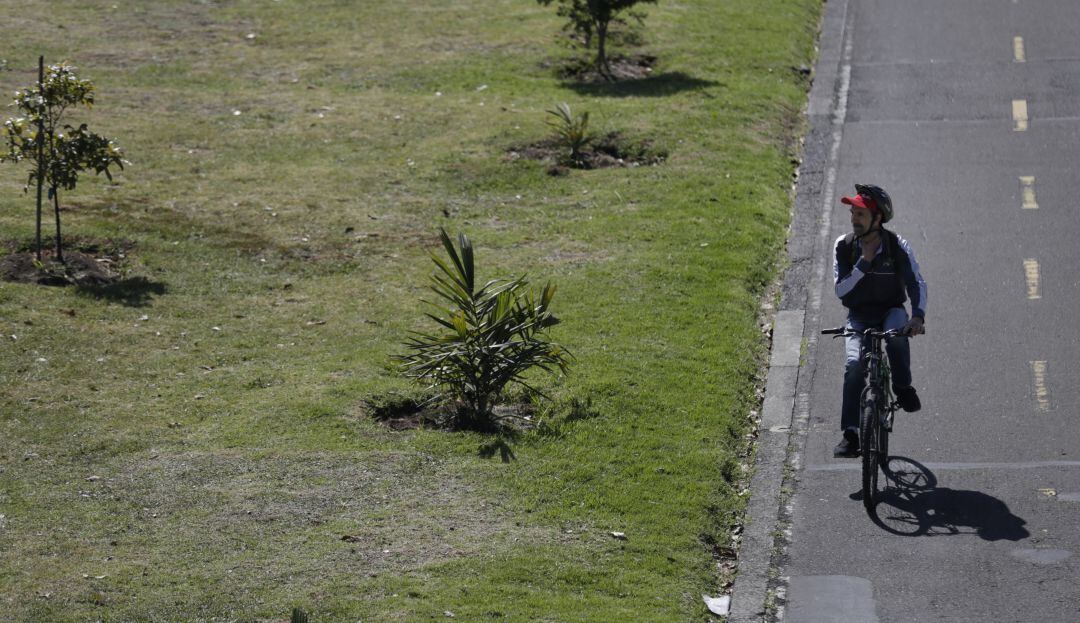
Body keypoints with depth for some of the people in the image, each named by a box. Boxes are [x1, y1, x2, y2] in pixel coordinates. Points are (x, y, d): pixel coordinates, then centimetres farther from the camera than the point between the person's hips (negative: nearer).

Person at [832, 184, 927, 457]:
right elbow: (841, 290, -12)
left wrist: (918, 315, -34)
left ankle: (903, 388, -14)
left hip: (890, 311, -1)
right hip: (858, 316, 1)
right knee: (854, 365, -23)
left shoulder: (897, 246, -12)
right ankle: (850, 435, -21)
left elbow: (917, 283, -17)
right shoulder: (844, 246, -7)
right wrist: (864, 263, -24)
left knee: (896, 335, -38)